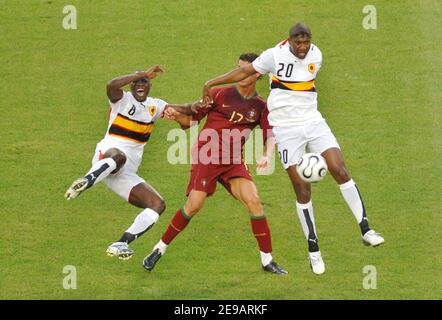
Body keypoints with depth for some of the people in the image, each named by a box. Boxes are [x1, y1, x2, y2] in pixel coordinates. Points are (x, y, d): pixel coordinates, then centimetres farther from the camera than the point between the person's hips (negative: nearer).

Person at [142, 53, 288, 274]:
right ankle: (160, 249, 2)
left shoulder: (260, 107, 6)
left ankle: (267, 260, -5)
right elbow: (191, 119, 4)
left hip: (233, 161, 3)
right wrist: (177, 116, -18)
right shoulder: (221, 94, 0)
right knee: (194, 204, -16)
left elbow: (270, 136, -2)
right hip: (206, 156, -3)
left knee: (253, 201, -14)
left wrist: (267, 156, -23)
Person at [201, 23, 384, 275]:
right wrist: (212, 84, -1)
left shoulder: (316, 56, 2)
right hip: (286, 129, -3)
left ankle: (365, 229, -7)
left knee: (340, 170, -13)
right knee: (302, 189, -4)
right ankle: (314, 251, 6)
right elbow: (245, 72, 0)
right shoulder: (275, 55, -10)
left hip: (313, 121, 3)